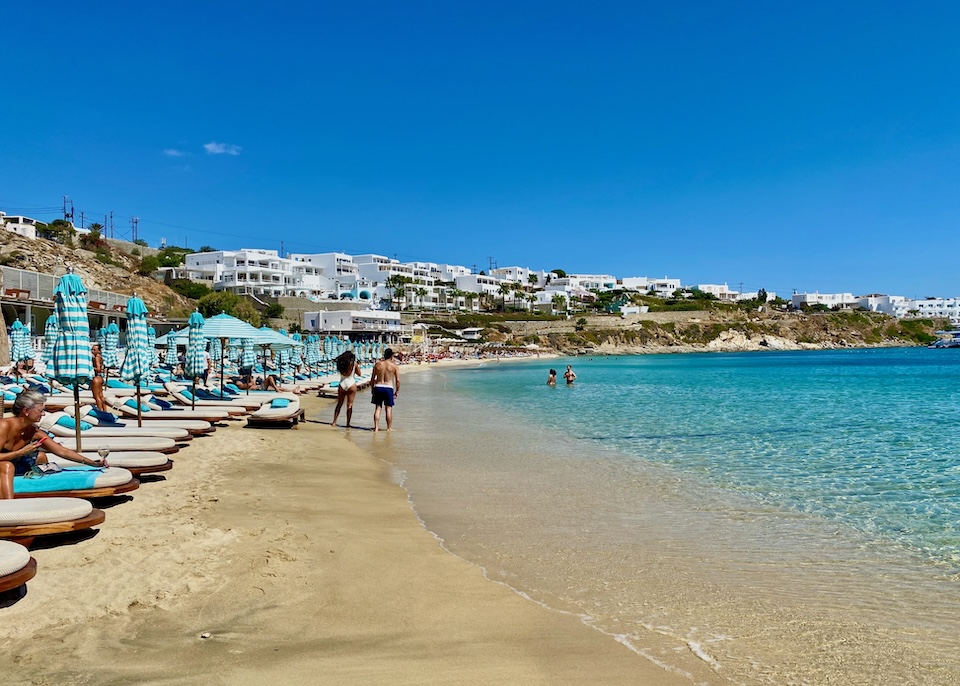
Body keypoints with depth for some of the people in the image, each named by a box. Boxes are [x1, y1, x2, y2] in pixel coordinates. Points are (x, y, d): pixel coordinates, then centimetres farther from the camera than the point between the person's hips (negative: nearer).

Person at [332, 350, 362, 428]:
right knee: (350, 405, 2)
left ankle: (334, 422, 13)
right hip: (351, 384, -2)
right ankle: (348, 424, 2)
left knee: (339, 404, 14)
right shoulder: (354, 363, -2)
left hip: (342, 384, 3)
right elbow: (359, 374, 7)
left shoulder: (340, 363, 3)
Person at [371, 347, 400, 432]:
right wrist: (397, 392, 5)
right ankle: (389, 428, 12)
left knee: (378, 408, 9)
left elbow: (372, 379, 7)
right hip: (388, 388, -2)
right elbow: (398, 380, -4)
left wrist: (372, 389, 16)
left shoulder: (377, 364, 5)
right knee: (389, 409, 6)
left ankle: (376, 427, 8)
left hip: (378, 387, 2)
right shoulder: (394, 366, -2)